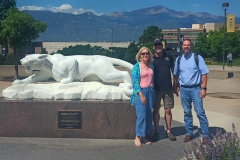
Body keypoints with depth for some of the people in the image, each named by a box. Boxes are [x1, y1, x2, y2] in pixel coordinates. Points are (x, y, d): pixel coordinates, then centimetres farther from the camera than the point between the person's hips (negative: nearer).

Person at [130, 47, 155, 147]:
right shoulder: (137, 66, -4)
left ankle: (144, 136, 15)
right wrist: (141, 94, -17)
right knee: (142, 115, -10)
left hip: (150, 92, 6)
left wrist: (152, 91, 8)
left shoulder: (151, 66, 12)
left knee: (149, 115, 5)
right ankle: (137, 137, 1)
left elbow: (153, 79, 15)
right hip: (140, 92, -5)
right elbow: (135, 82, -10)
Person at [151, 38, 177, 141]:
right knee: (156, 110, 6)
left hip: (168, 88, 2)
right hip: (156, 89, -1)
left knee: (168, 110, 5)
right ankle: (156, 132, 16)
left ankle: (168, 132, 16)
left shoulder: (168, 57, 7)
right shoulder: (151, 59, 0)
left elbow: (173, 70, 13)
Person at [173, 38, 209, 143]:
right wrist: (176, 86, 15)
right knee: (187, 113, 11)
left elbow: (204, 73, -6)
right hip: (183, 89, 4)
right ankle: (189, 133, 22)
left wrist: (203, 88, -11)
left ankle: (205, 135, 2)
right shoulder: (179, 59, 10)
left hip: (195, 88, -4)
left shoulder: (197, 58, -3)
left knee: (200, 112, -6)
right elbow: (176, 74, 20)